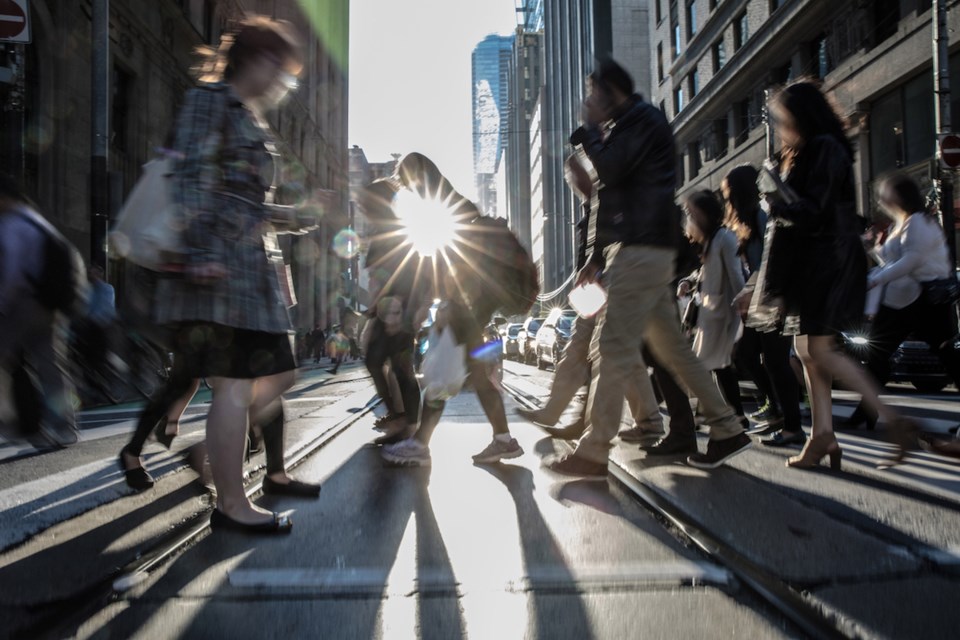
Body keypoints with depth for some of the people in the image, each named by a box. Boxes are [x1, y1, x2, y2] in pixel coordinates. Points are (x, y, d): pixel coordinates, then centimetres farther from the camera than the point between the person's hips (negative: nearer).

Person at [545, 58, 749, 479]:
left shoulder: (644, 119, -3)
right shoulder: (626, 127, 26)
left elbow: (611, 168, -18)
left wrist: (589, 128, 0)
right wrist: (598, 256, 19)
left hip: (642, 251, -10)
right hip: (640, 250, 10)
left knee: (612, 348, -12)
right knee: (670, 346, 10)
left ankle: (593, 453, -8)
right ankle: (727, 430, 17)